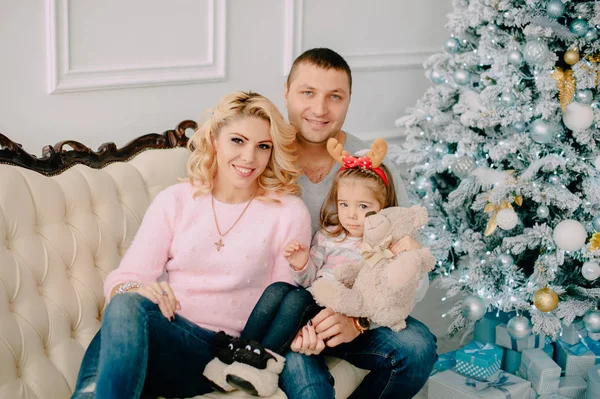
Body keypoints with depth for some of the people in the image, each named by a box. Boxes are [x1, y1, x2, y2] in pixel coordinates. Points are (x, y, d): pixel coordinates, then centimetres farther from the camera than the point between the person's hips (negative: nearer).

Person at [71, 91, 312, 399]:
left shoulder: (289, 213, 5)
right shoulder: (175, 201, 10)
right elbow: (123, 278, 3)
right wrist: (134, 289, -21)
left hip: (223, 353, -2)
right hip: (167, 331, 2)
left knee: (127, 308, -33)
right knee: (127, 303, -36)